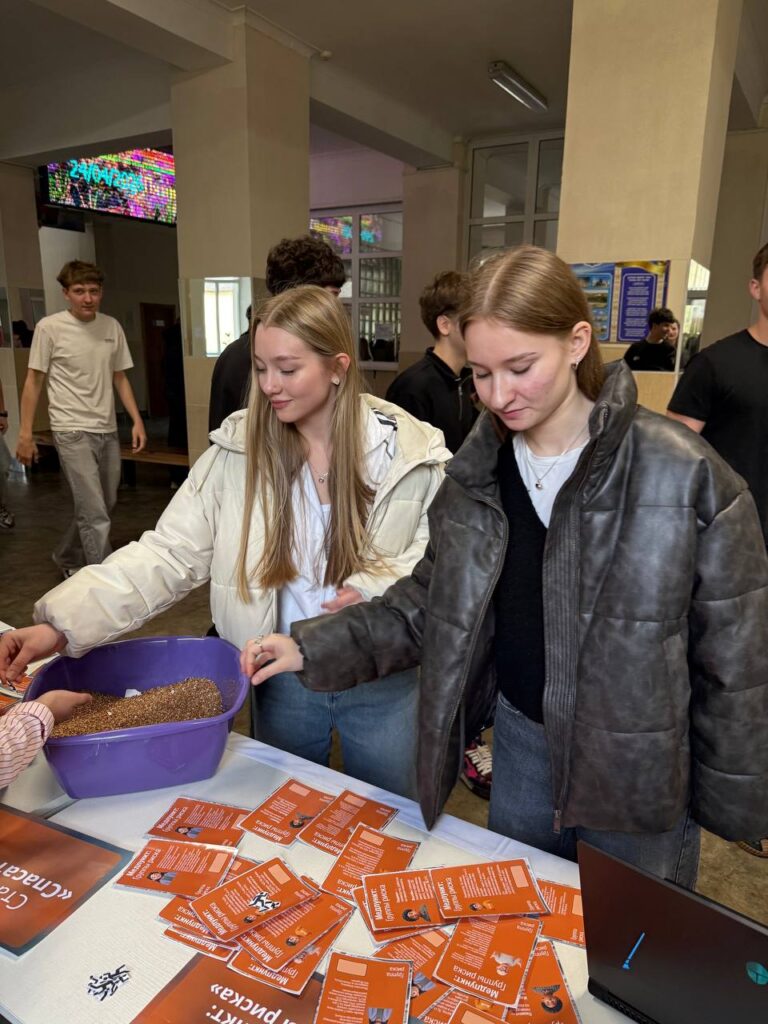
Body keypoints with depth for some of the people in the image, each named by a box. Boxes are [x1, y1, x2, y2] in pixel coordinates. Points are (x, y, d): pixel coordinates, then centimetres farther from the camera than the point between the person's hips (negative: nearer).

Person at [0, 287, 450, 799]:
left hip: (383, 682, -1)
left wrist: (378, 589, -23)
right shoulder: (239, 449, -10)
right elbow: (169, 552, -13)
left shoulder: (411, 450, -13)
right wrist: (62, 624, -23)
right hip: (282, 679, 1)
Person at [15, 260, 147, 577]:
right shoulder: (49, 328, -6)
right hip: (72, 432, -5)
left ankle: (67, 559, 38)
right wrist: (25, 433, -4)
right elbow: (34, 381, -2)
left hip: (108, 431, 6)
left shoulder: (112, 326, 7)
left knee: (101, 509, 15)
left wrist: (137, 420, 4)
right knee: (95, 514, -10)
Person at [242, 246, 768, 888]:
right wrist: (311, 647, -9)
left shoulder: (682, 473, -19)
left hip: (636, 764, -3)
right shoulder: (477, 473, -6)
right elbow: (430, 604, 0)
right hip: (521, 743, 4)